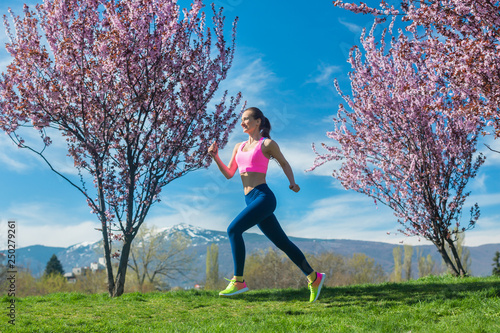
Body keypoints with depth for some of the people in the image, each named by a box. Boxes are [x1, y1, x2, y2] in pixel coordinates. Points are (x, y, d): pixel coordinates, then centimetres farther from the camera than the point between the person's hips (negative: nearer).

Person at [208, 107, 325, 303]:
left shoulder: (267, 144, 1)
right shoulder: (239, 147, 18)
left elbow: (284, 163, 13)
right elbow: (228, 174, 17)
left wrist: (292, 183, -1)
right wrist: (216, 157, 3)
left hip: (263, 197, -7)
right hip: (251, 201, 7)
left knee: (233, 229, -22)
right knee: (282, 242, 11)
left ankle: (238, 281, -15)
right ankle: (313, 277, 22)